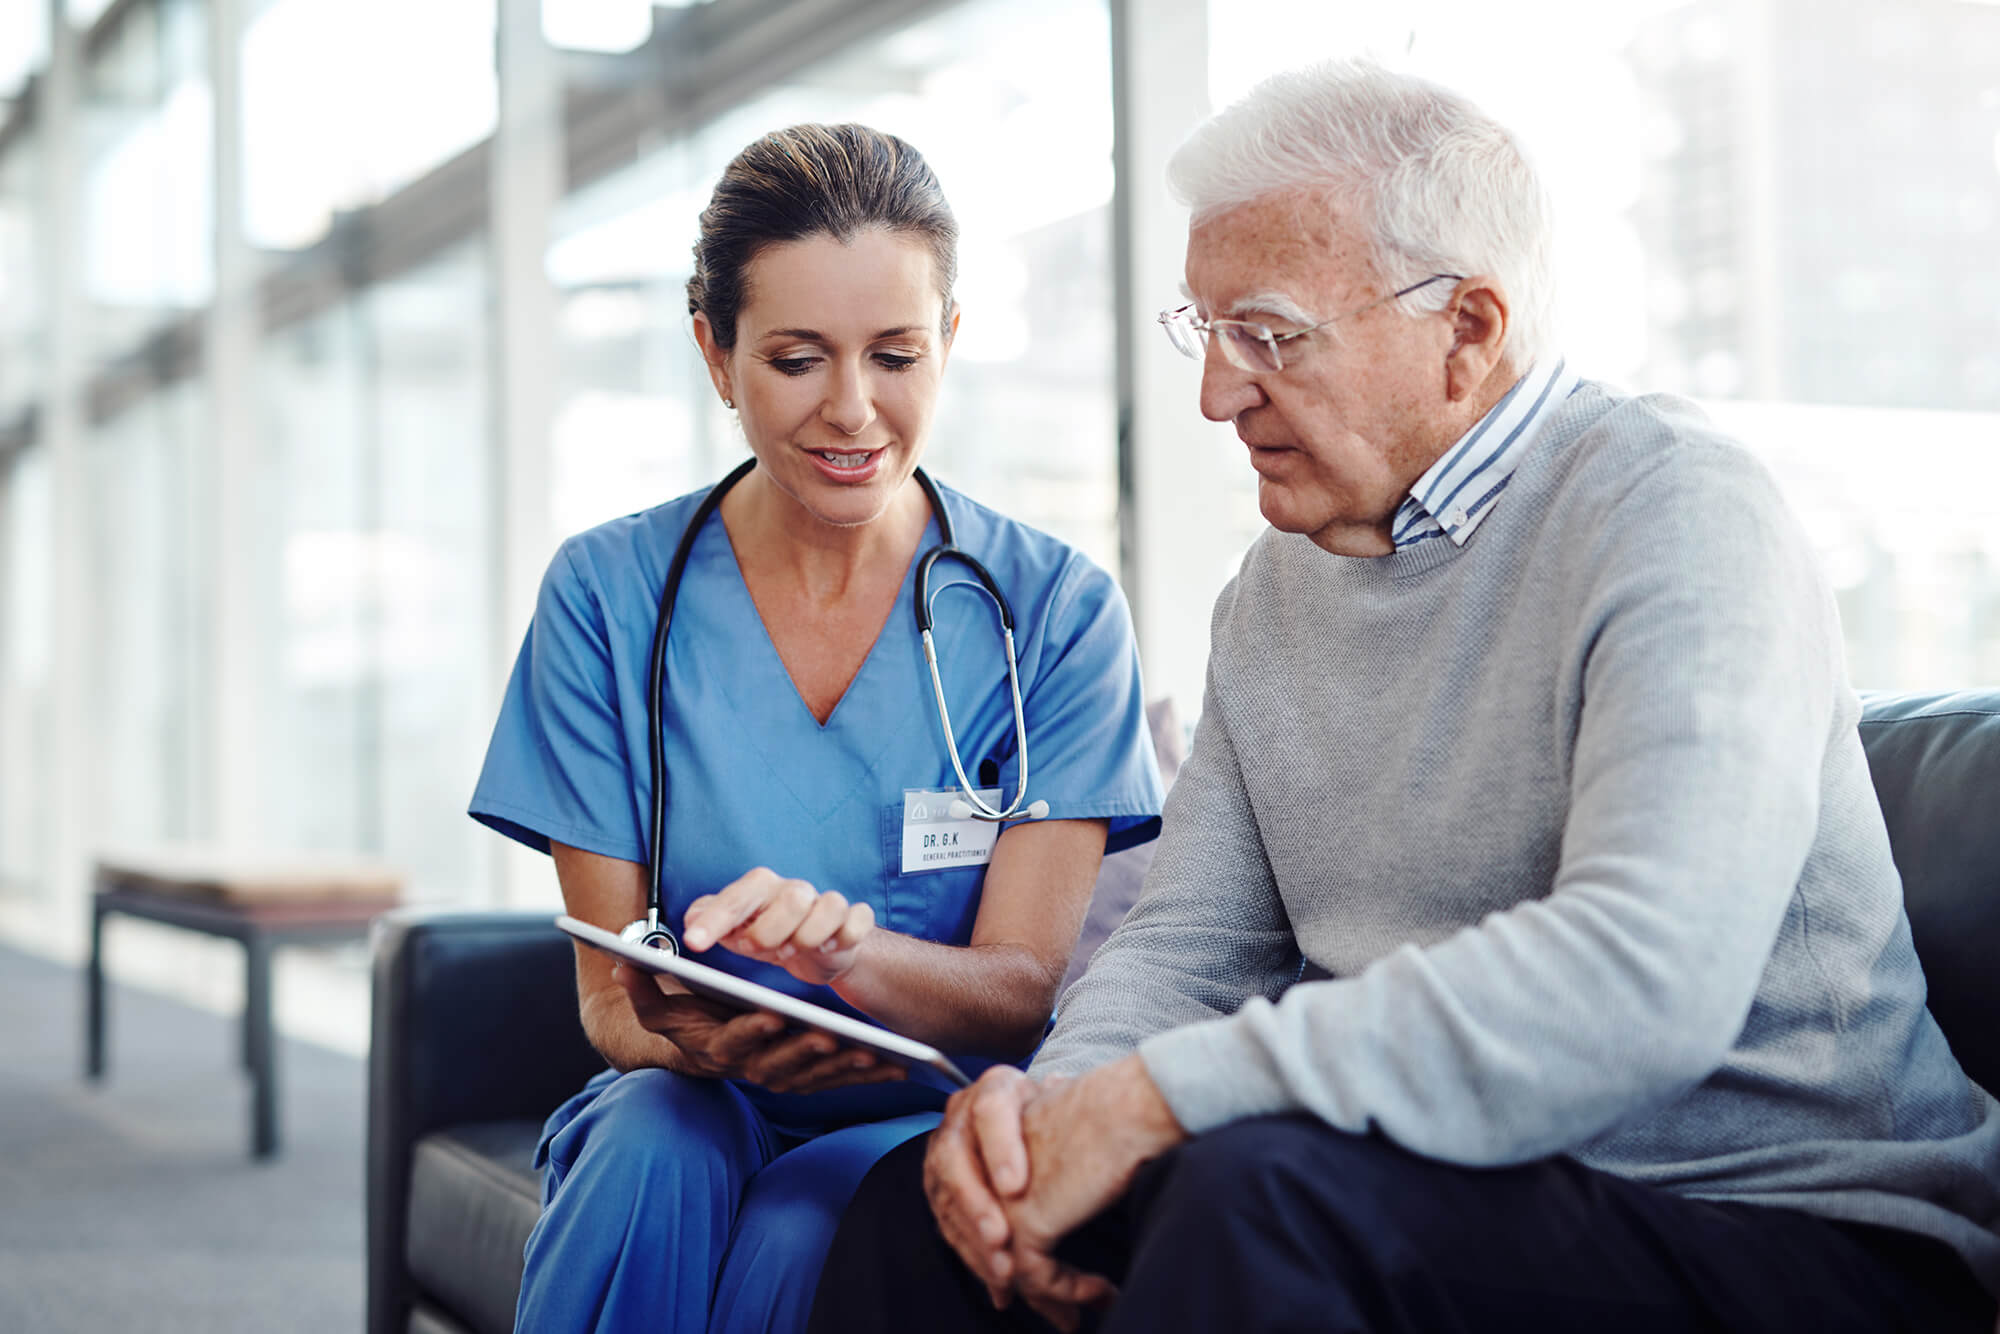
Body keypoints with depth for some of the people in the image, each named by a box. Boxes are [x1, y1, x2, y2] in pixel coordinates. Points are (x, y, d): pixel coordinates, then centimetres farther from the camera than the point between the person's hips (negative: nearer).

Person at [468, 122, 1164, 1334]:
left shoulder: (1058, 610, -3)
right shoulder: (608, 595, -1)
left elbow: (1019, 993, -9)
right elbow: (607, 991, -2)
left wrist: (842, 947, -32)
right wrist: (685, 1037, -27)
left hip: (930, 1117, -1)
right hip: (694, 1103, 1)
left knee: (805, 1232, -33)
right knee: (652, 1161, -33)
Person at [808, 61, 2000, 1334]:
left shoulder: (1673, 508, -14)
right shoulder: (1280, 584, 12)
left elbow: (1645, 982, -29)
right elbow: (1187, 945, 11)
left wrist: (1153, 1095, -27)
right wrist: (1056, 1099, -13)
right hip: (1445, 1189, 7)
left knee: (1264, 1188, -31)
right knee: (931, 1200, -7)